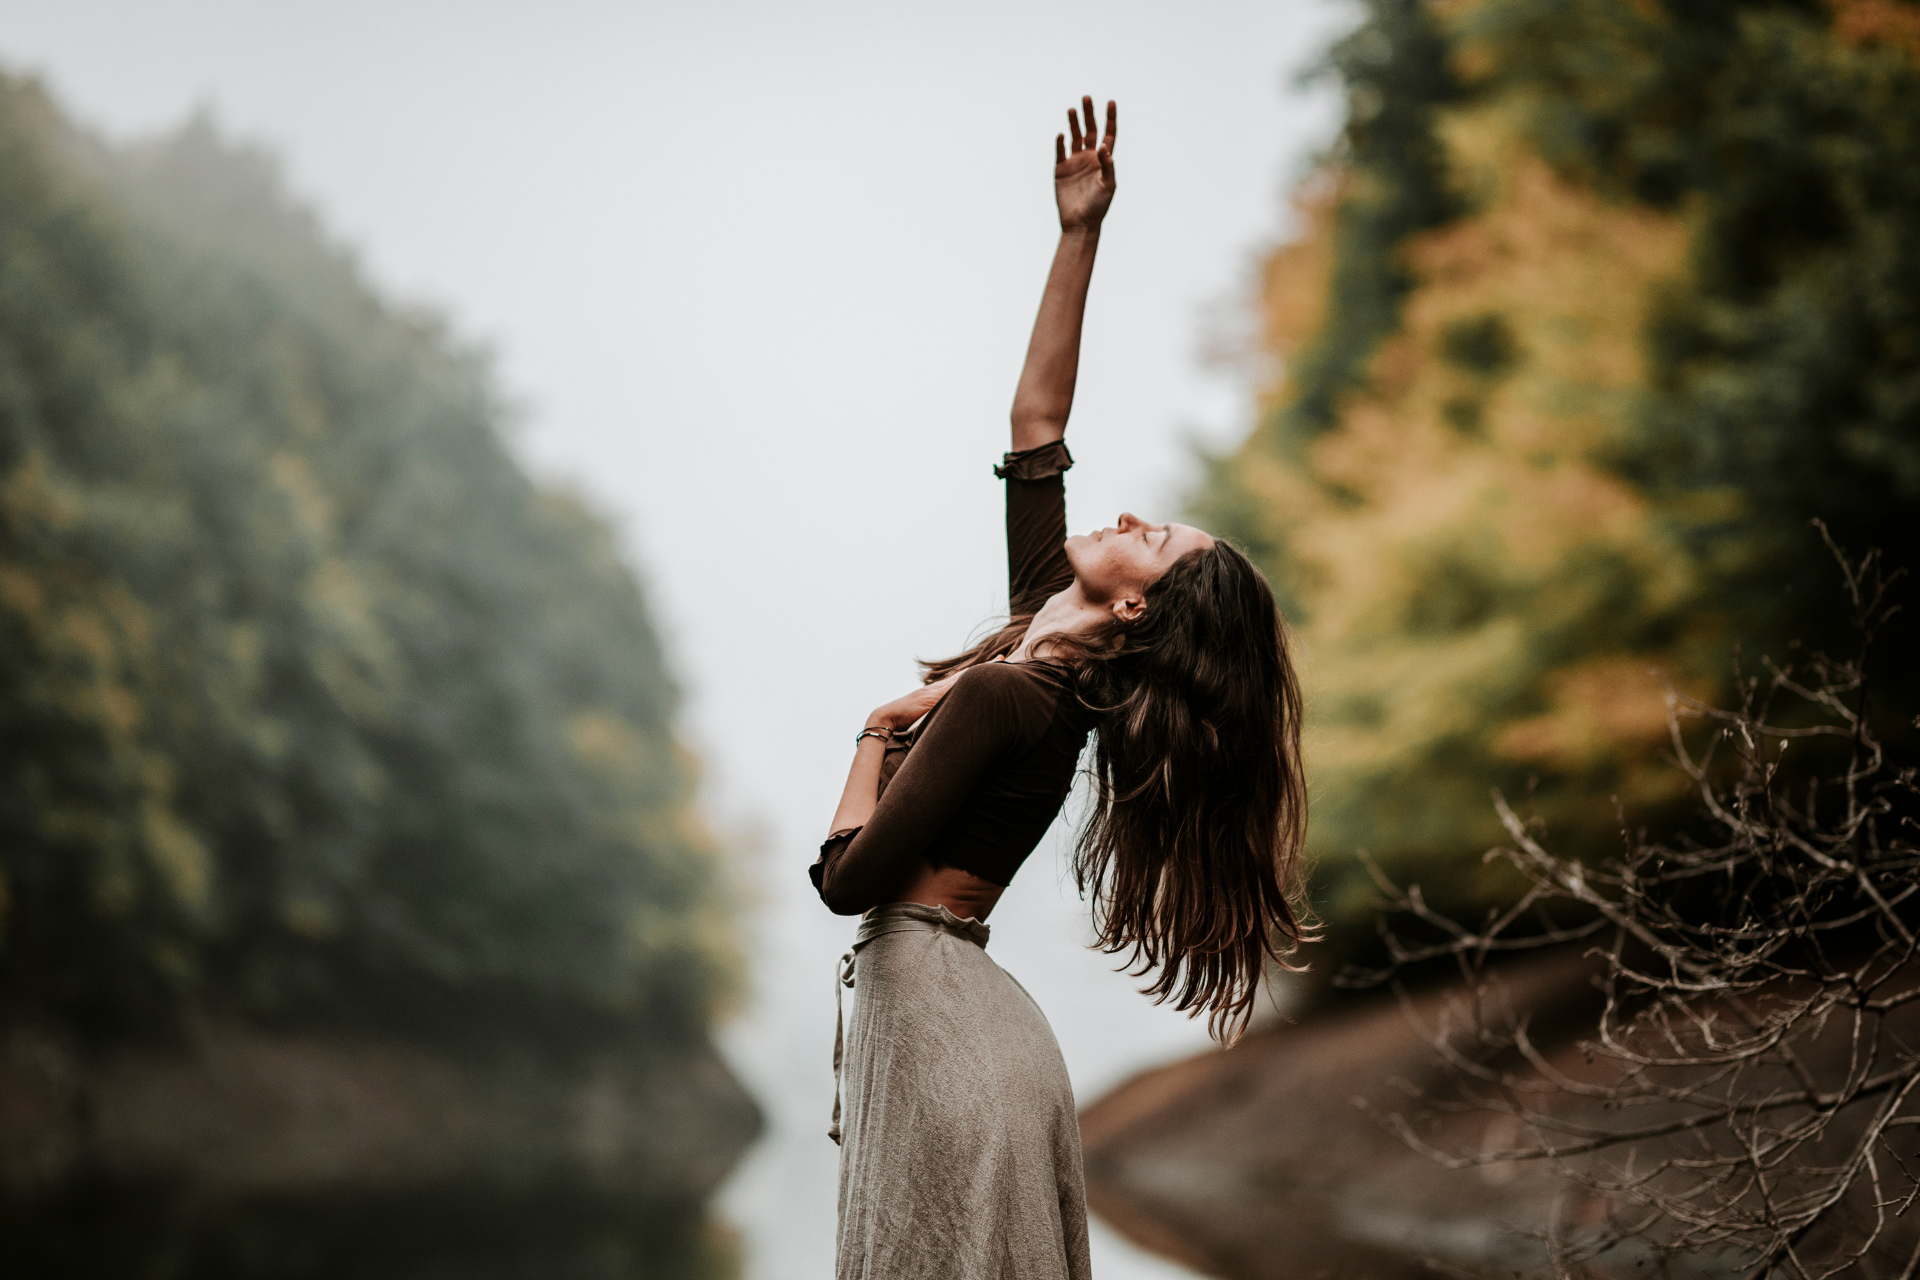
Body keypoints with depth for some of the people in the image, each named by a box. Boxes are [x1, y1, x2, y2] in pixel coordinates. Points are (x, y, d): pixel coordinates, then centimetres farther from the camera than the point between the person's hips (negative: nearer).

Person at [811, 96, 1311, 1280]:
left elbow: (847, 879, -18)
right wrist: (1080, 235, 10)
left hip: (935, 1014, -8)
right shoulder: (1042, 638, 5)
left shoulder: (1000, 696, -19)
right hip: (961, 1013, 8)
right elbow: (1035, 421, 12)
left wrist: (878, 740, -3)